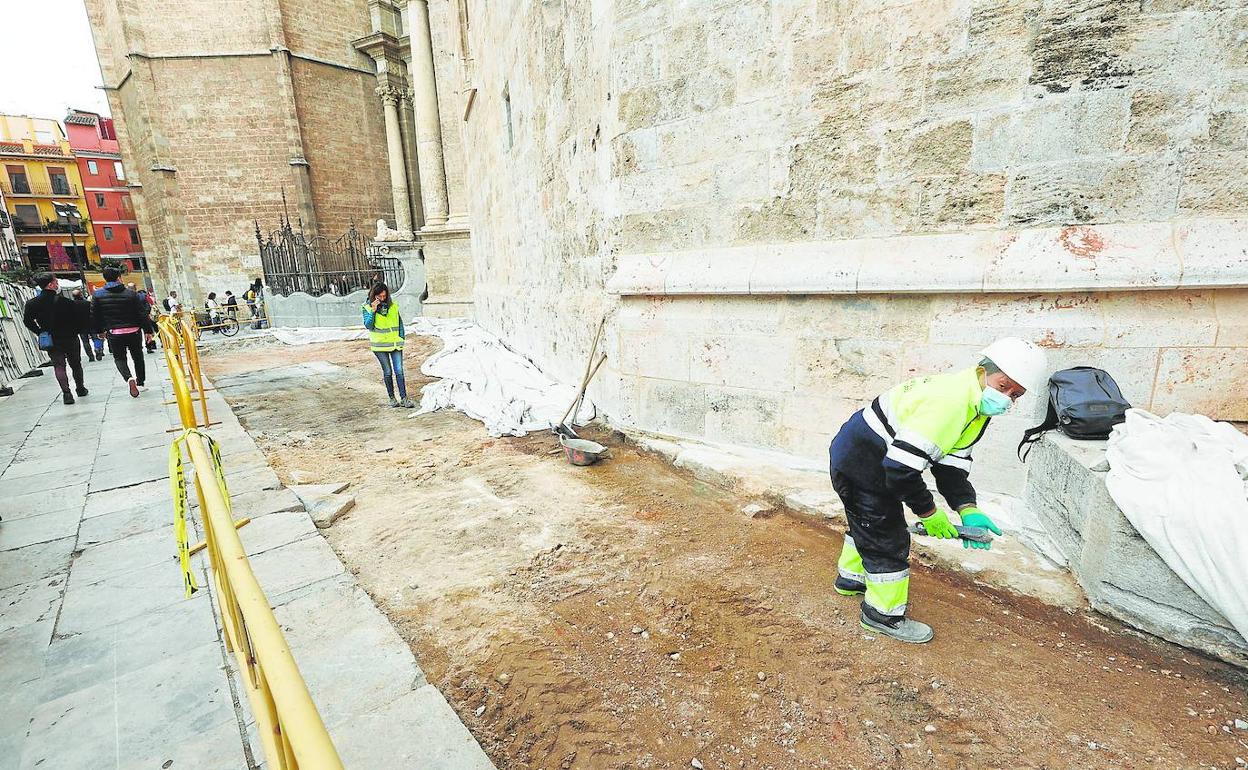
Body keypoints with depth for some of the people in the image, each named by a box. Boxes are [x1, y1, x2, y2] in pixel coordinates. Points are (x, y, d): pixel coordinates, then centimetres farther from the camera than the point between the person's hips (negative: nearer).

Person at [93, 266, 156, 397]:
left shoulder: (98, 295, -2)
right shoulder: (130, 294, -6)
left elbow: (95, 316, 2)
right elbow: (142, 314, -5)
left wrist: (100, 330, 16)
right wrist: (148, 330, 4)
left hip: (114, 333, 0)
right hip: (134, 332, 0)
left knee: (119, 358, 12)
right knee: (138, 357, 15)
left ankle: (129, 378, -15)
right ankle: (140, 383, 23)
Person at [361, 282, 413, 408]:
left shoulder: (393, 305, 3)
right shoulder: (367, 307, -3)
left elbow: (400, 322, 11)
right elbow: (368, 325, -12)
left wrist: (401, 339, 6)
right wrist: (373, 310, -20)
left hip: (395, 344, 1)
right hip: (380, 346, -1)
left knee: (399, 371, -4)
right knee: (387, 372, 6)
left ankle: (404, 398, -2)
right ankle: (392, 398, 17)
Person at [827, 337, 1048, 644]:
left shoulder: (977, 407, 2)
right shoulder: (950, 401, -31)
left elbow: (951, 463, 3)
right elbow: (901, 468, -32)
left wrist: (968, 509, -11)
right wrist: (928, 512, -18)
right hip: (860, 466, -11)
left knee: (868, 524, 29)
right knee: (888, 539, 1)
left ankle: (851, 577, 53)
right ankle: (884, 613, 22)